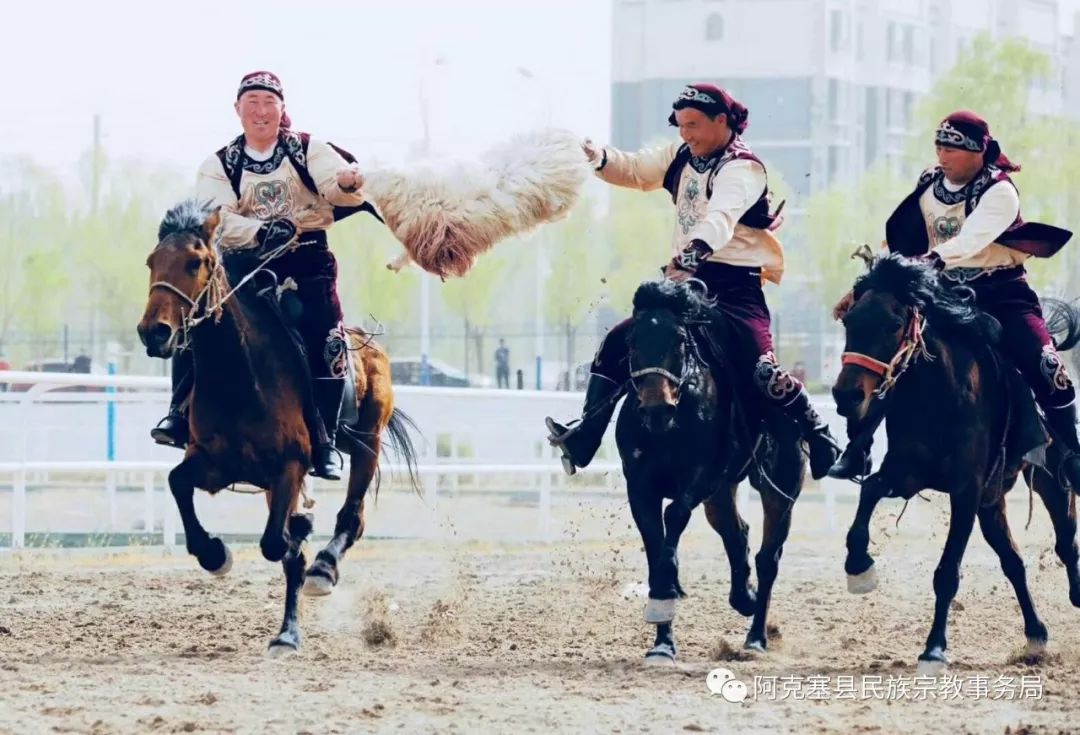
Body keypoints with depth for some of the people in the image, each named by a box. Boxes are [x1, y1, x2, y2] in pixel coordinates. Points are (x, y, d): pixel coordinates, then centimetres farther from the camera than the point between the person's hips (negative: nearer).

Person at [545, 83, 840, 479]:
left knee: (760, 371, -23)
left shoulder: (742, 169, -14)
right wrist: (599, 158, -10)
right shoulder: (683, 157, 11)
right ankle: (584, 436, 5)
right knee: (619, 344, 2)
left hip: (734, 286, -8)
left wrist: (692, 252, -51)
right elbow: (635, 171, 12)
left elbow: (721, 217, -32)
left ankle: (821, 440, -8)